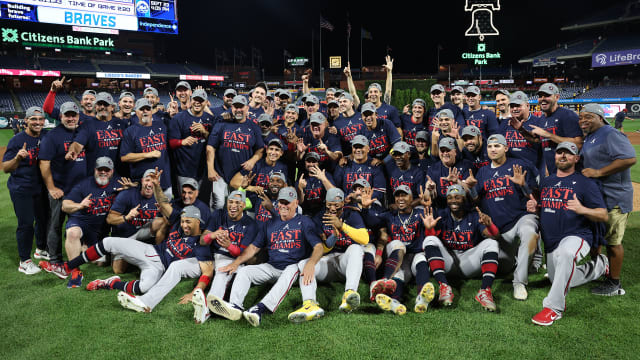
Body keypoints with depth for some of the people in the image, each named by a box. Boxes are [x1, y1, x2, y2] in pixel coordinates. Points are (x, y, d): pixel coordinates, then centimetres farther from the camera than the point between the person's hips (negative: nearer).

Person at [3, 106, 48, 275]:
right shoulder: (17, 140, -13)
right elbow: (5, 168, -14)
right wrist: (18, 158, -34)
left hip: (41, 188, 6)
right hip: (21, 189, -5)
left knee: (44, 219, 16)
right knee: (26, 223, -4)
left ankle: (41, 249, 39)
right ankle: (24, 261, 8)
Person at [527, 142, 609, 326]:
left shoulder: (585, 183, -2)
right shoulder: (545, 182, 15)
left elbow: (604, 215, -6)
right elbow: (541, 208, 24)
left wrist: (582, 209, -27)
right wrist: (534, 207, -1)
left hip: (577, 236, -7)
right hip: (551, 243, 7)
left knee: (566, 253, -41)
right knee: (561, 281, 17)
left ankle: (553, 307, -37)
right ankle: (597, 265, 42)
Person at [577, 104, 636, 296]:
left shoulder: (611, 135, -16)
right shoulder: (590, 137, 14)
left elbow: (630, 159, -26)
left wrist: (599, 172, -27)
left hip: (613, 199, -10)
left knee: (612, 241, -1)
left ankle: (614, 284, 10)